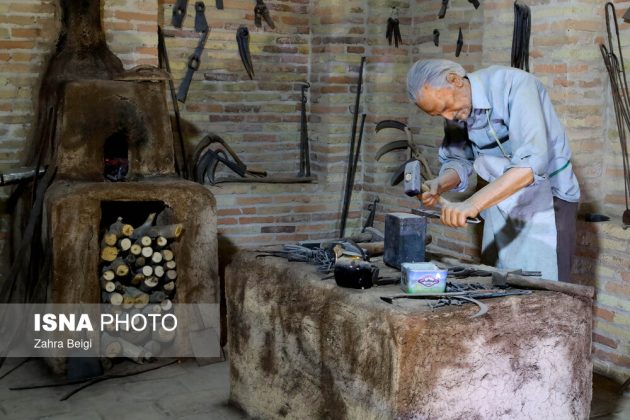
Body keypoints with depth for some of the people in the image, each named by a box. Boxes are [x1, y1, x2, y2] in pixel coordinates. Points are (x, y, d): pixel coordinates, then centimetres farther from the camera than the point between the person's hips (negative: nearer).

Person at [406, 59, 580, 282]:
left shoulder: (514, 85, -24)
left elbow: (531, 163, -34)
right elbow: (458, 160, 12)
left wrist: (473, 204, -41)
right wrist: (440, 184, -11)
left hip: (546, 201, -6)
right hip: (502, 205, 7)